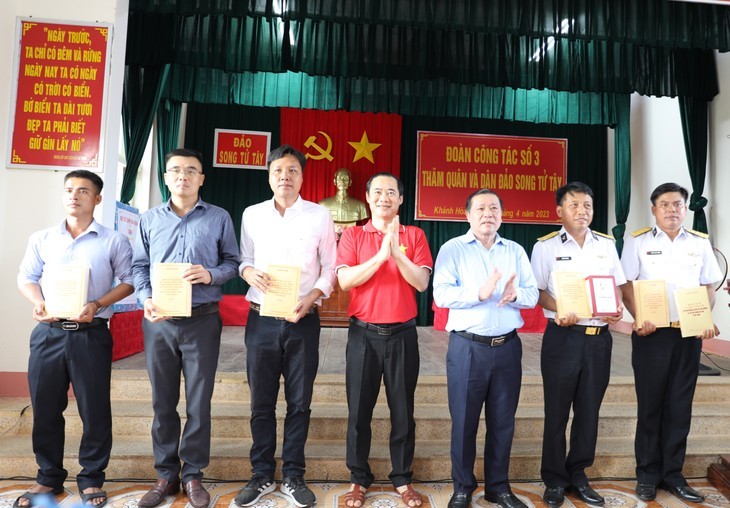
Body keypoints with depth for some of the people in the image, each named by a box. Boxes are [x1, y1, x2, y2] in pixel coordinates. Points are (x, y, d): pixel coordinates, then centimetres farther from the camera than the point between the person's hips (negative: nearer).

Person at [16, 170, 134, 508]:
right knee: (45, 407, 10)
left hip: (92, 334, -3)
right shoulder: (42, 239, 11)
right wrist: (38, 302, -11)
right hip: (48, 332, 3)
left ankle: (91, 479, 20)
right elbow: (26, 277, 10)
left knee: (94, 408, 3)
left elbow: (128, 282, -1)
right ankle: (49, 477, 28)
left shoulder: (114, 241, 2)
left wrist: (97, 305, -15)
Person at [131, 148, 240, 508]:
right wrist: (146, 299, -10)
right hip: (159, 321, 2)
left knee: (199, 401, 6)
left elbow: (233, 262, 4)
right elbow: (139, 266, 7)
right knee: (162, 400, 11)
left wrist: (211, 275, -16)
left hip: (202, 320, -2)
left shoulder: (219, 218, 3)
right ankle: (166, 474, 27)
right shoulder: (149, 219, 10)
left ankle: (193, 474, 22)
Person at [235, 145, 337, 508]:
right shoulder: (252, 215, 5)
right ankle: (262, 476, 28)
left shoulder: (320, 216, 0)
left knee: (299, 402, 8)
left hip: (303, 320, -1)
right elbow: (243, 259, 12)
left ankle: (292, 477, 25)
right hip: (261, 319, 2)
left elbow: (329, 267, 2)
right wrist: (249, 273, -11)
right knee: (261, 402, 10)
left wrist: (312, 298, -14)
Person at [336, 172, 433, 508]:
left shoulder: (414, 235, 4)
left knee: (402, 411, 10)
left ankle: (402, 479, 26)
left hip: (402, 334, 0)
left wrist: (397, 253, -20)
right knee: (359, 410, 8)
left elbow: (422, 283, -6)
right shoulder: (353, 235, 3)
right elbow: (344, 280, -10)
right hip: (363, 333, 0)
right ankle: (359, 479, 25)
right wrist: (381, 255, -19)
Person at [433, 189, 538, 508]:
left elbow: (532, 294, 2)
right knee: (464, 421, 7)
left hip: (508, 346, 4)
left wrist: (514, 295, -19)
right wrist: (480, 293, -26)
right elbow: (441, 294, -14)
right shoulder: (452, 249, -2)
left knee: (503, 421, 13)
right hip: (467, 347, -3)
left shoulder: (516, 251, 10)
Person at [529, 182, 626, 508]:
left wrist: (616, 309, -7)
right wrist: (558, 311, -20)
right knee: (556, 411, 5)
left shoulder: (607, 245, 10)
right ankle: (554, 480, 21)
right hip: (562, 337, -4)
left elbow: (618, 287, 13)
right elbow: (538, 291, -3)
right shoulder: (546, 246, -2)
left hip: (599, 338, 4)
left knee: (589, 410, 13)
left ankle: (578, 475, 29)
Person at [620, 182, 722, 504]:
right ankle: (647, 475, 19)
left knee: (680, 407, 10)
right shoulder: (638, 242, -1)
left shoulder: (700, 243, 9)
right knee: (650, 405, 6)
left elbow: (709, 287, 12)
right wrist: (639, 319, -18)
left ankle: (672, 474, 23)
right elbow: (626, 286, -4)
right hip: (651, 334, -3)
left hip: (689, 335, 3)